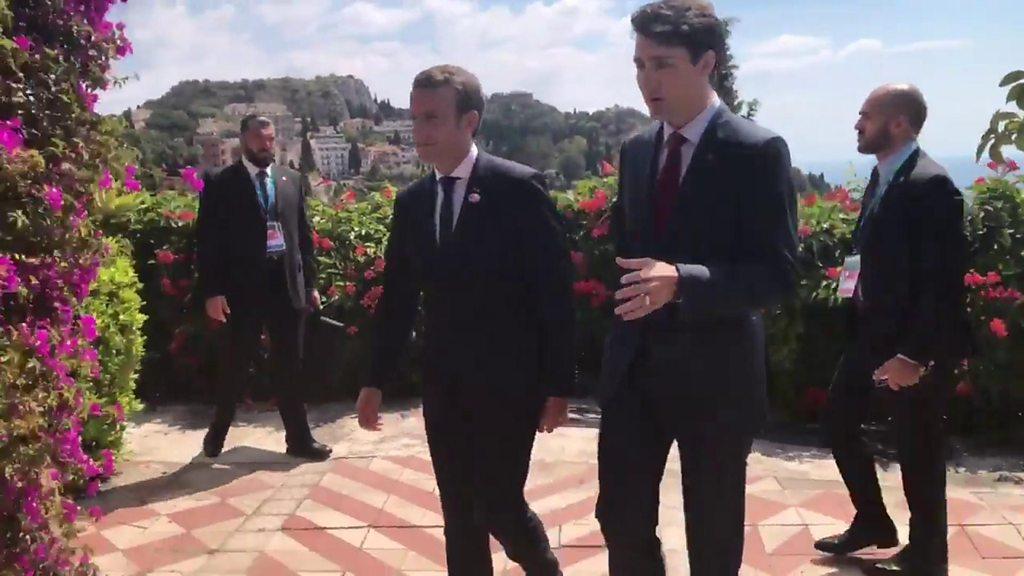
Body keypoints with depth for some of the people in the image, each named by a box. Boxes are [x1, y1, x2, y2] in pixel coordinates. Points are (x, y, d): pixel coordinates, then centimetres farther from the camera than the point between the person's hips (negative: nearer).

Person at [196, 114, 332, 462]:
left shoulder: (291, 179, 10)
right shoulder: (222, 184, -2)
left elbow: (304, 234, 12)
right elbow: (209, 241, -5)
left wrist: (310, 282, 8)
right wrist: (212, 291, -11)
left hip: (288, 284, 3)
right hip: (244, 287, -3)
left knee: (289, 367, 9)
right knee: (236, 365, 9)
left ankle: (299, 438, 18)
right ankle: (217, 432, 28)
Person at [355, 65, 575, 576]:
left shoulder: (519, 188, -10)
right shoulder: (411, 202, 7)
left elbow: (554, 291, -10)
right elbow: (398, 297, 12)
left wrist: (557, 385, -10)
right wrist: (377, 380, 10)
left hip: (508, 381, -5)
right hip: (443, 384, 5)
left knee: (497, 506, -2)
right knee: (459, 514, 11)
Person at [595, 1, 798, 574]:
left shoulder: (757, 151, -12)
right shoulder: (636, 150, 7)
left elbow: (779, 274, -17)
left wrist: (682, 281, -30)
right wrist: (635, 291, 8)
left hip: (715, 372, -5)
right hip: (634, 367, 5)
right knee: (621, 519, 11)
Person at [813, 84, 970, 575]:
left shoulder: (930, 185, -20)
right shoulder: (882, 176, 8)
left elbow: (945, 281, -23)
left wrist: (914, 355, -25)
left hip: (915, 344, -9)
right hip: (873, 332, 9)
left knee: (917, 449, 6)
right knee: (838, 421, 15)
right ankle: (873, 522, 34)